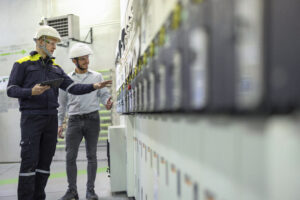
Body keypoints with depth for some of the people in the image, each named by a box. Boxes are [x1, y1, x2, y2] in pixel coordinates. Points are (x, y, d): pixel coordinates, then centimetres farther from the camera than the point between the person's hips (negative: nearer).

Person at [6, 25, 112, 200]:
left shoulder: (56, 68, 16)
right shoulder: (23, 64, 3)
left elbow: (73, 87, 6)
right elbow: (11, 89, -2)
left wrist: (94, 86, -9)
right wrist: (31, 92, -20)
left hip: (51, 118, 5)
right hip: (31, 117, -5)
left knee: (45, 160, 6)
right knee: (29, 160, -7)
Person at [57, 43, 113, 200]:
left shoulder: (97, 77, 10)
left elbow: (104, 94, 7)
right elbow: (61, 104, 13)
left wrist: (107, 101, -17)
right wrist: (59, 124, 8)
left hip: (92, 118, 0)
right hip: (74, 120, 1)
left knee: (91, 155, 3)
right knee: (70, 156, -2)